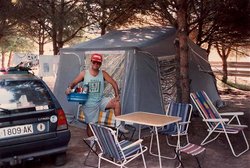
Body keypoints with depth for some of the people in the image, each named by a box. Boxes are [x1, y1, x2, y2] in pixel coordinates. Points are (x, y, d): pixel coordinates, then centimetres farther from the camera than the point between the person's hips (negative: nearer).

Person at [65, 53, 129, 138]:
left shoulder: (103, 73, -3)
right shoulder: (84, 73, -5)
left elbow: (113, 83, -3)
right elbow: (74, 83, -3)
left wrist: (117, 95, -14)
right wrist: (69, 88, -26)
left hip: (101, 100, 1)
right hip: (89, 103, -1)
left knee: (116, 103, -22)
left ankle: (119, 125, -8)